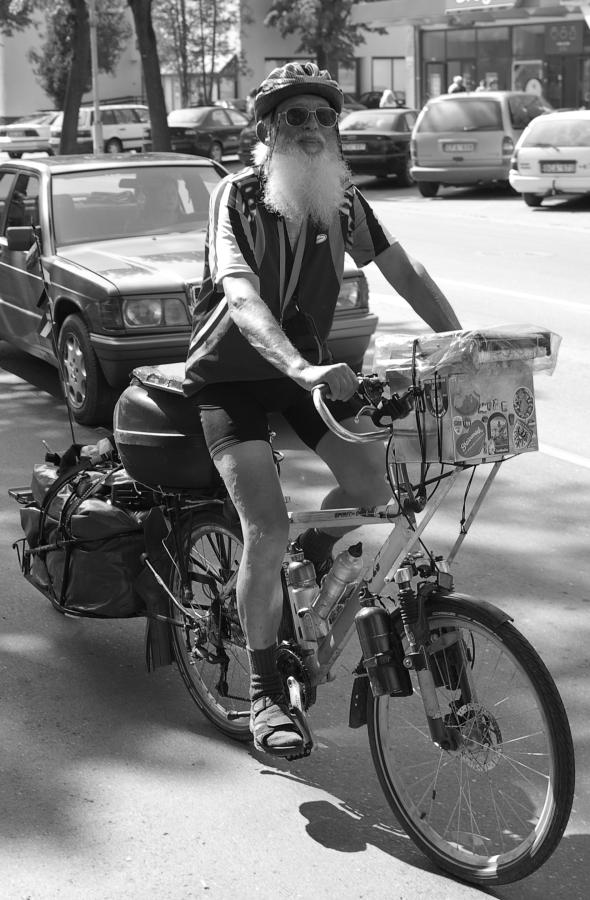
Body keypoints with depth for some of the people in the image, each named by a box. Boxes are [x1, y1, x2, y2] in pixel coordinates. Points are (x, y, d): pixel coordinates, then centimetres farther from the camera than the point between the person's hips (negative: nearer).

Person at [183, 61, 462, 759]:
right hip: (230, 374, -5)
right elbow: (241, 295, -37)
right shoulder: (237, 197, -22)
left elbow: (404, 273, -2)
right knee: (267, 530, -17)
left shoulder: (344, 202, -5)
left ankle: (311, 557, 24)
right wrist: (302, 370, -53)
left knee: (372, 483, -11)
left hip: (305, 366, 5)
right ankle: (264, 694, -2)